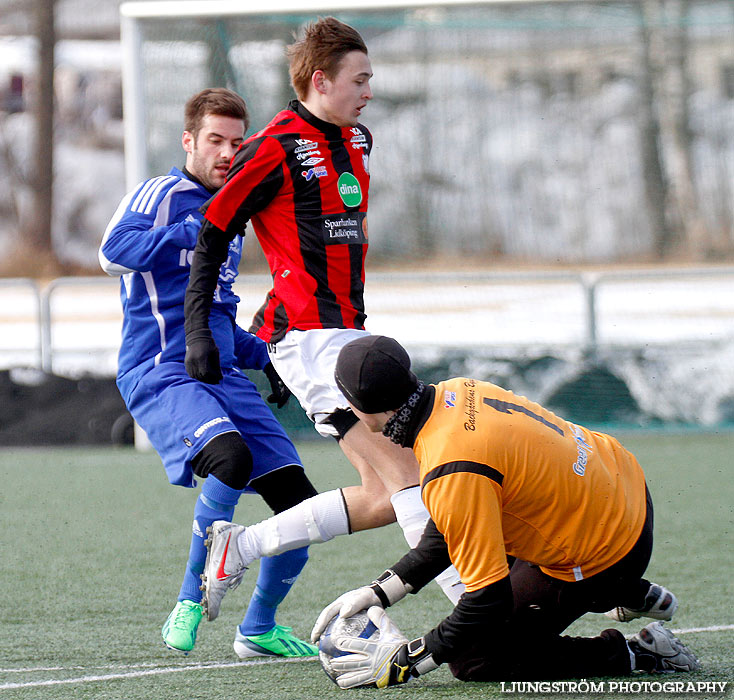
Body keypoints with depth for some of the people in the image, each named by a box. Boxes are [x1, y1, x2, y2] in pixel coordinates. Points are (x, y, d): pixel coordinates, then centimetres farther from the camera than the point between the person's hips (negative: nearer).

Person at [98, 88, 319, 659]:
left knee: (299, 502, -3)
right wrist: (199, 234, -21)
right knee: (231, 460, -34)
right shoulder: (163, 195, 0)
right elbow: (115, 253, -21)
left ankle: (259, 629, 17)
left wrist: (263, 355, 19)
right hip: (161, 373, -8)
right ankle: (189, 604, -15)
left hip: (224, 376, 8)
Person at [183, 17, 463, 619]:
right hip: (309, 336, -9)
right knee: (407, 471, -15)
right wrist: (198, 332, -7)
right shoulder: (277, 147, -9)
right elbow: (213, 235, -5)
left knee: (384, 498, 4)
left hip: (347, 331, 9)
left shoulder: (356, 140, 15)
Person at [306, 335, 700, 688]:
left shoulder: (452, 476, -32)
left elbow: (489, 599, -26)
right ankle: (632, 594, 33)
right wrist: (379, 592, 6)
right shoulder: (453, 392, -4)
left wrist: (405, 661, -18)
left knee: (472, 661, 1)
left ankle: (635, 656, -1)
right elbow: (449, 529, 10)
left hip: (601, 557, -9)